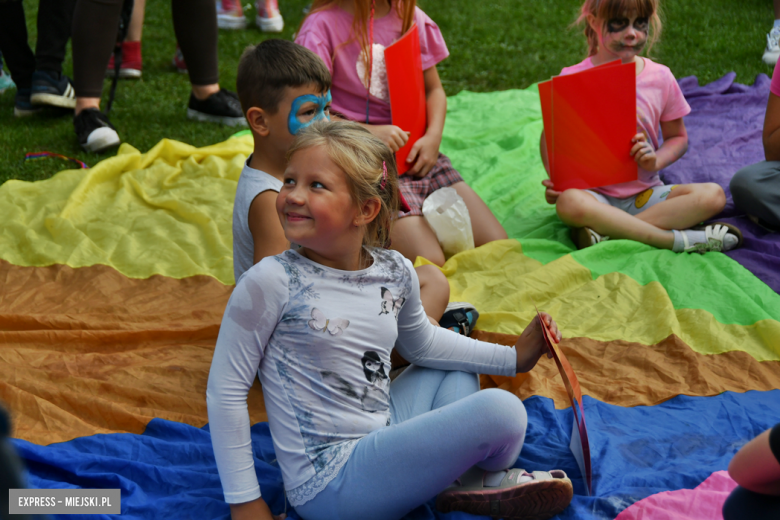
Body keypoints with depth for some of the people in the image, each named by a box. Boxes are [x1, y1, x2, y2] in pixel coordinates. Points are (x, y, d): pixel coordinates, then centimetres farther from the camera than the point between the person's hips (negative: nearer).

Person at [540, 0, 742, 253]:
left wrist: (656, 161, -10)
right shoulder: (573, 79, -5)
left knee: (713, 195, -22)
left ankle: (608, 232, -29)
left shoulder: (660, 77, 2)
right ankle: (677, 239, -31)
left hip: (646, 195, 3)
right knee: (568, 203, -38)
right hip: (597, 196, -3)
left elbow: (677, 137, 13)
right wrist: (555, 180, -15)